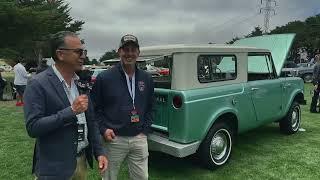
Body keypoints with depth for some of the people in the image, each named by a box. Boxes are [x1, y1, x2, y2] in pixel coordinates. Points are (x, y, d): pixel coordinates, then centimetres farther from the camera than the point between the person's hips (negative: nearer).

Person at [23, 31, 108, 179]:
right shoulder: (37, 84, -14)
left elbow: (90, 120, 7)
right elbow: (33, 127, -19)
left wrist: (99, 151, 3)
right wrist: (71, 111, -24)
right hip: (55, 167, -6)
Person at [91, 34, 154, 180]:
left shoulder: (146, 79, 6)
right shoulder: (104, 78, -7)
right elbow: (95, 107, -1)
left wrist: (145, 130, 5)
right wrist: (103, 129, -11)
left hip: (139, 139, 3)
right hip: (114, 139, -3)